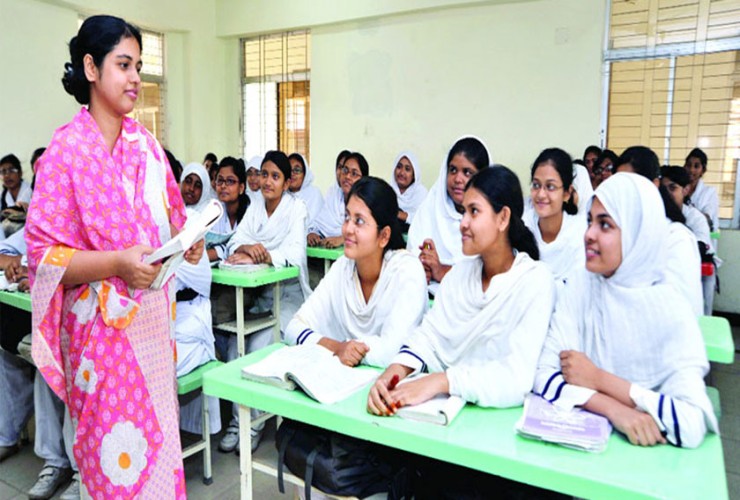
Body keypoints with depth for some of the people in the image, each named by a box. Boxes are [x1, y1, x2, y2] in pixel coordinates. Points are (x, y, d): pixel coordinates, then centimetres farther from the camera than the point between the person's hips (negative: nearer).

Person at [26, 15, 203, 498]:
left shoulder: (146, 143, 6)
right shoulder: (67, 150, -9)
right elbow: (43, 254, -11)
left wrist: (186, 240, -5)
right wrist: (116, 264, -24)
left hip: (153, 317, 5)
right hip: (103, 325, -5)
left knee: (157, 431, 15)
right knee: (117, 448, 5)